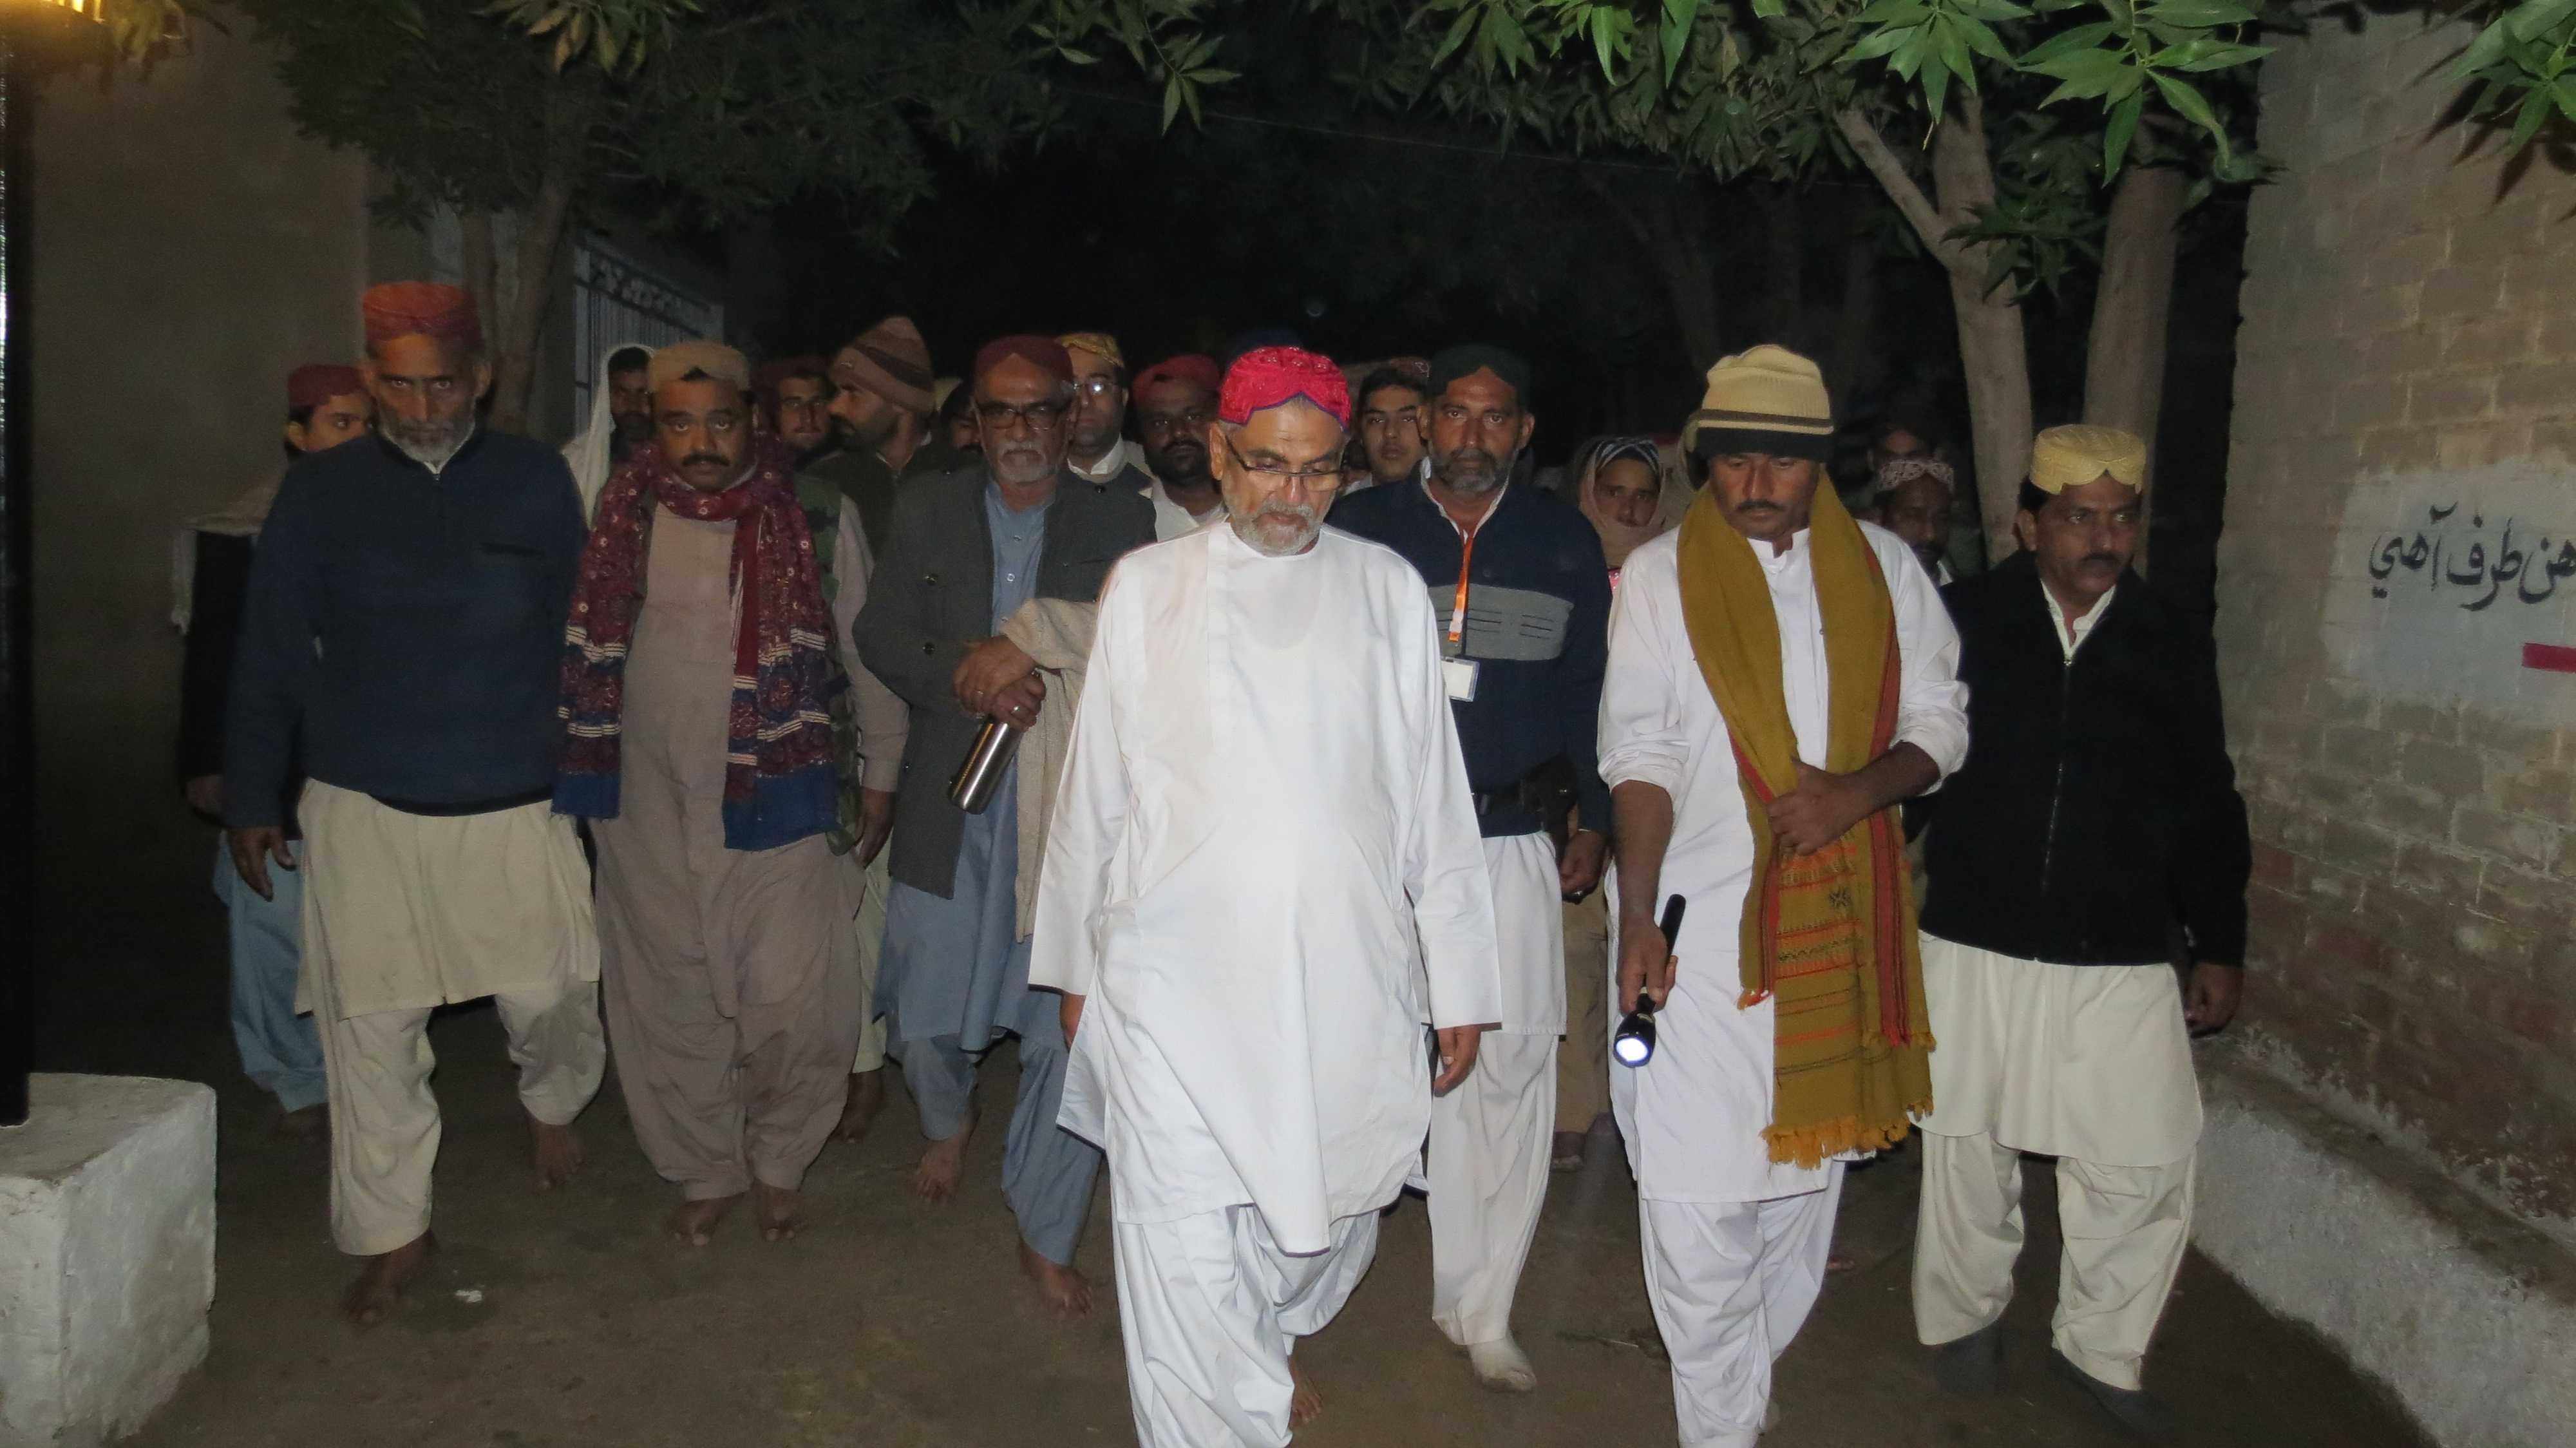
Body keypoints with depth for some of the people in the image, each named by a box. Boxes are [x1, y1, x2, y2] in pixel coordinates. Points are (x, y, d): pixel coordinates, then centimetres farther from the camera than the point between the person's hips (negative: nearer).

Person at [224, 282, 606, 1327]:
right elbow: (270, 658, 6)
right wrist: (252, 800, 8)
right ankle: (393, 1232, 22)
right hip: (363, 809, 1)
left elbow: (577, 634, 7)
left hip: (514, 806, 0)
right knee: (371, 1027, 5)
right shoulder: (321, 494, 2)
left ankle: (553, 1099, 39)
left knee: (550, 1000, 3)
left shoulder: (537, 484, 1)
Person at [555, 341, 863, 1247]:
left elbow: (863, 646, 4)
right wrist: (586, 774, 10)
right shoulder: (623, 511, 4)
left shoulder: (808, 513, -2)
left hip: (775, 802, -2)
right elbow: (587, 646, 12)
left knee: (794, 1002, -3)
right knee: (672, 1002, 11)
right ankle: (706, 1172, 30)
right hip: (651, 806, 2)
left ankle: (779, 1162, 24)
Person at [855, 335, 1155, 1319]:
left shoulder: (1121, 523, 3)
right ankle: (949, 1122, 48)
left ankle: (1045, 1238, 18)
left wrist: (1031, 655, -18)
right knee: (925, 1018, 11)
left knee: (1073, 1033, -2)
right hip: (949, 808, 2)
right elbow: (879, 635, 5)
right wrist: (964, 675, -13)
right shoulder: (926, 510, 10)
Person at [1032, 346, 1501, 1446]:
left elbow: (1431, 798, 8)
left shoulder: (1387, 589, 7)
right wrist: (1077, 967, 14)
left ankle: (1276, 1337, 49)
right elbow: (1095, 791, 11)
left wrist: (1458, 983, 8)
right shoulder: (1147, 586, 6)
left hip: (1347, 982, 2)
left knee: (1332, 1223, 16)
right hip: (1176, 979, -1)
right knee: (1186, 1263, -5)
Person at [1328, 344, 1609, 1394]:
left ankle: (1480, 1307, 18)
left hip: (1513, 845, 2)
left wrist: (1594, 819, 9)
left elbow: (1589, 690, 13)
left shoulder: (1564, 543, 8)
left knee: (1512, 1068, 2)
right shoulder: (1358, 532, 3)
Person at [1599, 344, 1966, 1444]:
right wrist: (1636, 919, -14)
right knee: (1699, 1186, -4)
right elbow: (1641, 756, -5)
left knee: (1807, 1160, 13)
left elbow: (1938, 720, 8)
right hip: (1703, 915, -3)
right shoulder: (1660, 575, 0)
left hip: (1840, 914, 3)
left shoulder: (1882, 568, 8)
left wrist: (1861, 788, -13)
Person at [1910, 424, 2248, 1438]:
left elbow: (2207, 806, 11)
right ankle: (1965, 1316, 34)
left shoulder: (2173, 645, 4)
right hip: (1976, 947, -2)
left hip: (2125, 963, 2)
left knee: (2144, 1167, 3)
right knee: (1968, 1147, 11)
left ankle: (2102, 1350, 25)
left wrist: (2220, 943, 11)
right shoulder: (1962, 623, -4)